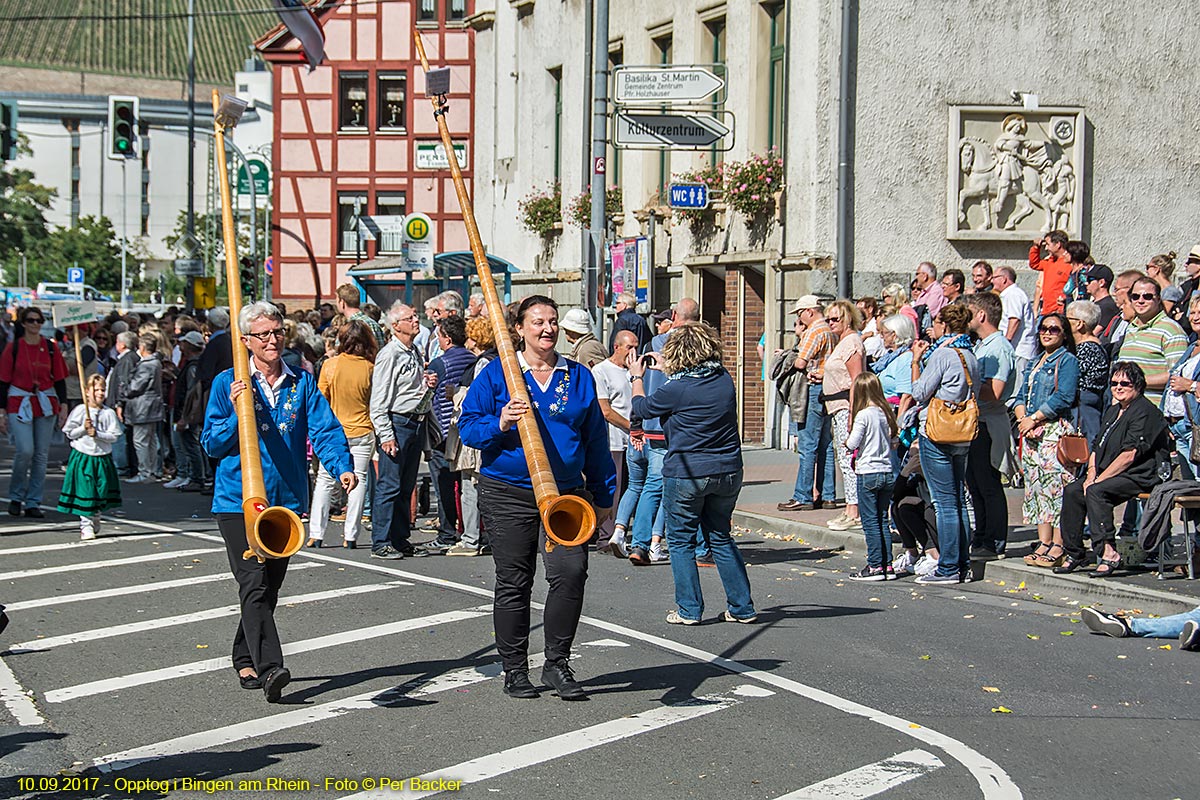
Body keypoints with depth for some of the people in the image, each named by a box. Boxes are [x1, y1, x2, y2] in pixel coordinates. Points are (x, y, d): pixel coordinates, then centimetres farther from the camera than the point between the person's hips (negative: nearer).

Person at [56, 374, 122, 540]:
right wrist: (83, 429, -16)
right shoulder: (79, 411, -3)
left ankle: (95, 521, 27)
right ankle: (85, 525, 1)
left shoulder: (109, 413, -1)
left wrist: (97, 434, -17)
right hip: (82, 456, -2)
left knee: (101, 490, 8)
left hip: (102, 458, 2)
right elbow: (69, 433, -1)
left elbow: (114, 436, -4)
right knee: (85, 491, -5)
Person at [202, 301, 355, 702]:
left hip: (286, 501, 4)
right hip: (238, 502, -4)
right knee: (254, 586, -16)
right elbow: (211, 444, 1)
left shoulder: (302, 383, 7)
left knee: (269, 588, 13)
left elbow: (324, 429, -5)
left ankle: (246, 660, 29)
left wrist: (342, 467, -23)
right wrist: (236, 412, -15)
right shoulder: (227, 383, 1)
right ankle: (269, 668, -26)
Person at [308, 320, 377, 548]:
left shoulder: (331, 365, -8)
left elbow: (321, 399, 0)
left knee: (325, 481, 7)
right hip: (363, 432, 0)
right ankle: (351, 536, 4)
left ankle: (316, 534, 5)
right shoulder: (370, 368, -7)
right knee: (359, 480, 6)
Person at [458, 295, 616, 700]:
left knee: (571, 572, -15)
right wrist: (499, 424, -19)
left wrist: (603, 495, 14)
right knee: (514, 583, 4)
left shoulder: (579, 377, 10)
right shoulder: (496, 373, 3)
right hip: (508, 495, -1)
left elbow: (595, 440, 15)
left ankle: (557, 663, -1)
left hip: (566, 495, 2)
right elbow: (467, 427, 1)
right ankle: (514, 670, 16)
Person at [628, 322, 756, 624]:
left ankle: (689, 609, 8)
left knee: (680, 541, 9)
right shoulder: (724, 379, -1)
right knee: (721, 538, 17)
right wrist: (666, 370, 32)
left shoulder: (675, 389, -16)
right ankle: (742, 607, 16)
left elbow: (642, 408, 3)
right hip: (728, 472, 5)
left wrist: (636, 376, 21)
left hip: (686, 473, -5)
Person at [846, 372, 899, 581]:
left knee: (870, 521, -1)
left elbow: (852, 444, -14)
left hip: (868, 473, -6)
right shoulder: (887, 413, 5)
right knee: (883, 520, 12)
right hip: (887, 473, 6)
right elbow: (894, 441, 12)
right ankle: (887, 564, 13)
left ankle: (875, 566, -2)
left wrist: (847, 443, 7)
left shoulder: (863, 415, -13)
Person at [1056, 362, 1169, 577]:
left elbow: (1129, 455, -19)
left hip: (1142, 476, -9)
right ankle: (1074, 553, -6)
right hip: (1111, 473, 9)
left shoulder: (1145, 412, -12)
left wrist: (1098, 480, -17)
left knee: (1096, 492, -31)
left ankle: (1108, 552, -34)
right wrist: (1091, 474, 0)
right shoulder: (1112, 411, 18)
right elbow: (1097, 446, 20)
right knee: (1073, 491, -10)